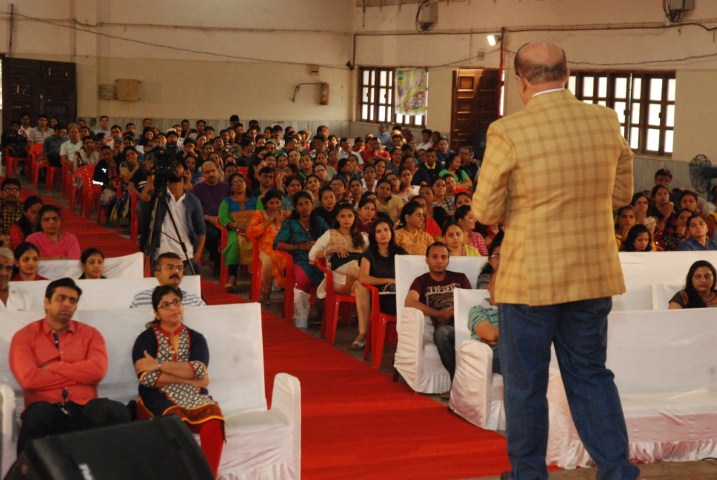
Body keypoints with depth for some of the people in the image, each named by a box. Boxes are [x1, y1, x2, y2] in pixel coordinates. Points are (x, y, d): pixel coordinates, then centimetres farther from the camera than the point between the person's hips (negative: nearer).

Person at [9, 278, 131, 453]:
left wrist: (51, 368, -2)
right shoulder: (25, 336, 9)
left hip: (84, 408, 2)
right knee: (36, 415, -37)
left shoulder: (90, 334, 15)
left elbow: (97, 371, -4)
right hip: (47, 409, -2)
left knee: (118, 412, -29)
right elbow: (29, 379, -8)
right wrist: (79, 375, -1)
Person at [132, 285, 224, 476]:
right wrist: (189, 379, -9)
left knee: (213, 417, -31)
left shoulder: (196, 338, 14)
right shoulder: (146, 338, 7)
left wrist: (159, 364, -8)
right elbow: (145, 376, -9)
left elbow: (199, 371, -5)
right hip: (158, 399, -2)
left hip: (193, 397, 2)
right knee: (176, 419, -36)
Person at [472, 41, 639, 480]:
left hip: (531, 278, -4)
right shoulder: (606, 123, -2)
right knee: (590, 374, 18)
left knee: (525, 382, 11)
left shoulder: (508, 133, -15)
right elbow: (622, 192, 10)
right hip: (594, 275, 4)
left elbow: (486, 212, -10)